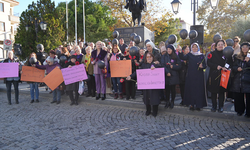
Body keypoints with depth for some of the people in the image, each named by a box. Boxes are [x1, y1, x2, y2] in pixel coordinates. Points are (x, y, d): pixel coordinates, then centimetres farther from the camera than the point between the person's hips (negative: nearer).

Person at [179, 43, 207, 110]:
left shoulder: (201, 56, 8)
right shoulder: (189, 55, 7)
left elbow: (204, 65, 7)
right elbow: (183, 57, -12)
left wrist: (202, 66, -15)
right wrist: (180, 52, -30)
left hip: (199, 76, 0)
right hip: (191, 75, 0)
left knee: (199, 90, 1)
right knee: (191, 89, 1)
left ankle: (198, 105, 10)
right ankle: (191, 104, 9)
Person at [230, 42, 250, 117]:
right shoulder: (237, 57, 14)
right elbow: (233, 67, 13)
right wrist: (237, 68, -7)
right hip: (238, 80, 2)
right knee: (238, 96, 3)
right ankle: (240, 110, 17)